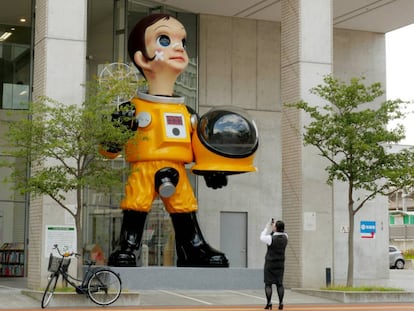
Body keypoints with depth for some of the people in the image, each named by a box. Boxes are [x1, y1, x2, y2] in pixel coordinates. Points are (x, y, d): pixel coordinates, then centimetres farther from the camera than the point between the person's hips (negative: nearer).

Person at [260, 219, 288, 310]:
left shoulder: (271, 238, -18)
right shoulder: (285, 237, -4)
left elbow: (262, 237, 1)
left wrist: (268, 227, 2)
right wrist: (271, 226, 5)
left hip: (270, 264, -4)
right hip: (280, 264, 5)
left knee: (268, 284, 1)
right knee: (279, 284, 8)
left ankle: (269, 303, -4)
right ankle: (281, 303, 2)